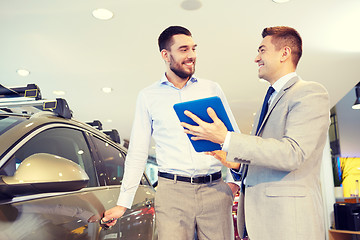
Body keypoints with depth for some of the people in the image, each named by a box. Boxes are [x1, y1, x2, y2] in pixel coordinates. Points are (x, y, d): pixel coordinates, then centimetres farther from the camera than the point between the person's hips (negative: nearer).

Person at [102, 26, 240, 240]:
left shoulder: (212, 89, 9)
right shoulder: (148, 96, 8)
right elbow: (137, 153, 9)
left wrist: (235, 178, -3)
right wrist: (123, 203, 5)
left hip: (215, 190, 1)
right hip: (172, 191, -1)